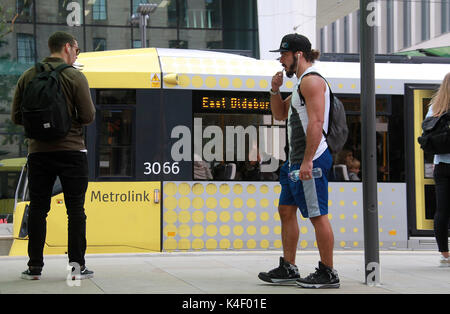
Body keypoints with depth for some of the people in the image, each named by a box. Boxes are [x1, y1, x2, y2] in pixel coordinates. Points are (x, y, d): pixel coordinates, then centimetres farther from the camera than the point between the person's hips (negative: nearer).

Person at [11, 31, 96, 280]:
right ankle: (77, 264, 2)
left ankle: (35, 266, 8)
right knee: (75, 209, 3)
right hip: (71, 151, -3)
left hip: (38, 151, 3)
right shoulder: (74, 76, -5)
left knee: (38, 209, 8)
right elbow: (88, 116, -8)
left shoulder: (28, 76, 6)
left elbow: (16, 117, 6)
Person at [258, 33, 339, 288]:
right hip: (297, 160, 11)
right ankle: (288, 269, 18)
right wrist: (275, 90, 11)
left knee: (318, 215, -6)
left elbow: (316, 122, -21)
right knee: (286, 210, 12)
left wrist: (307, 161, -25)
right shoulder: (302, 83, 20)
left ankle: (328, 274, 0)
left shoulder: (312, 80, -12)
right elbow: (280, 114, 29)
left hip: (312, 159, -11)